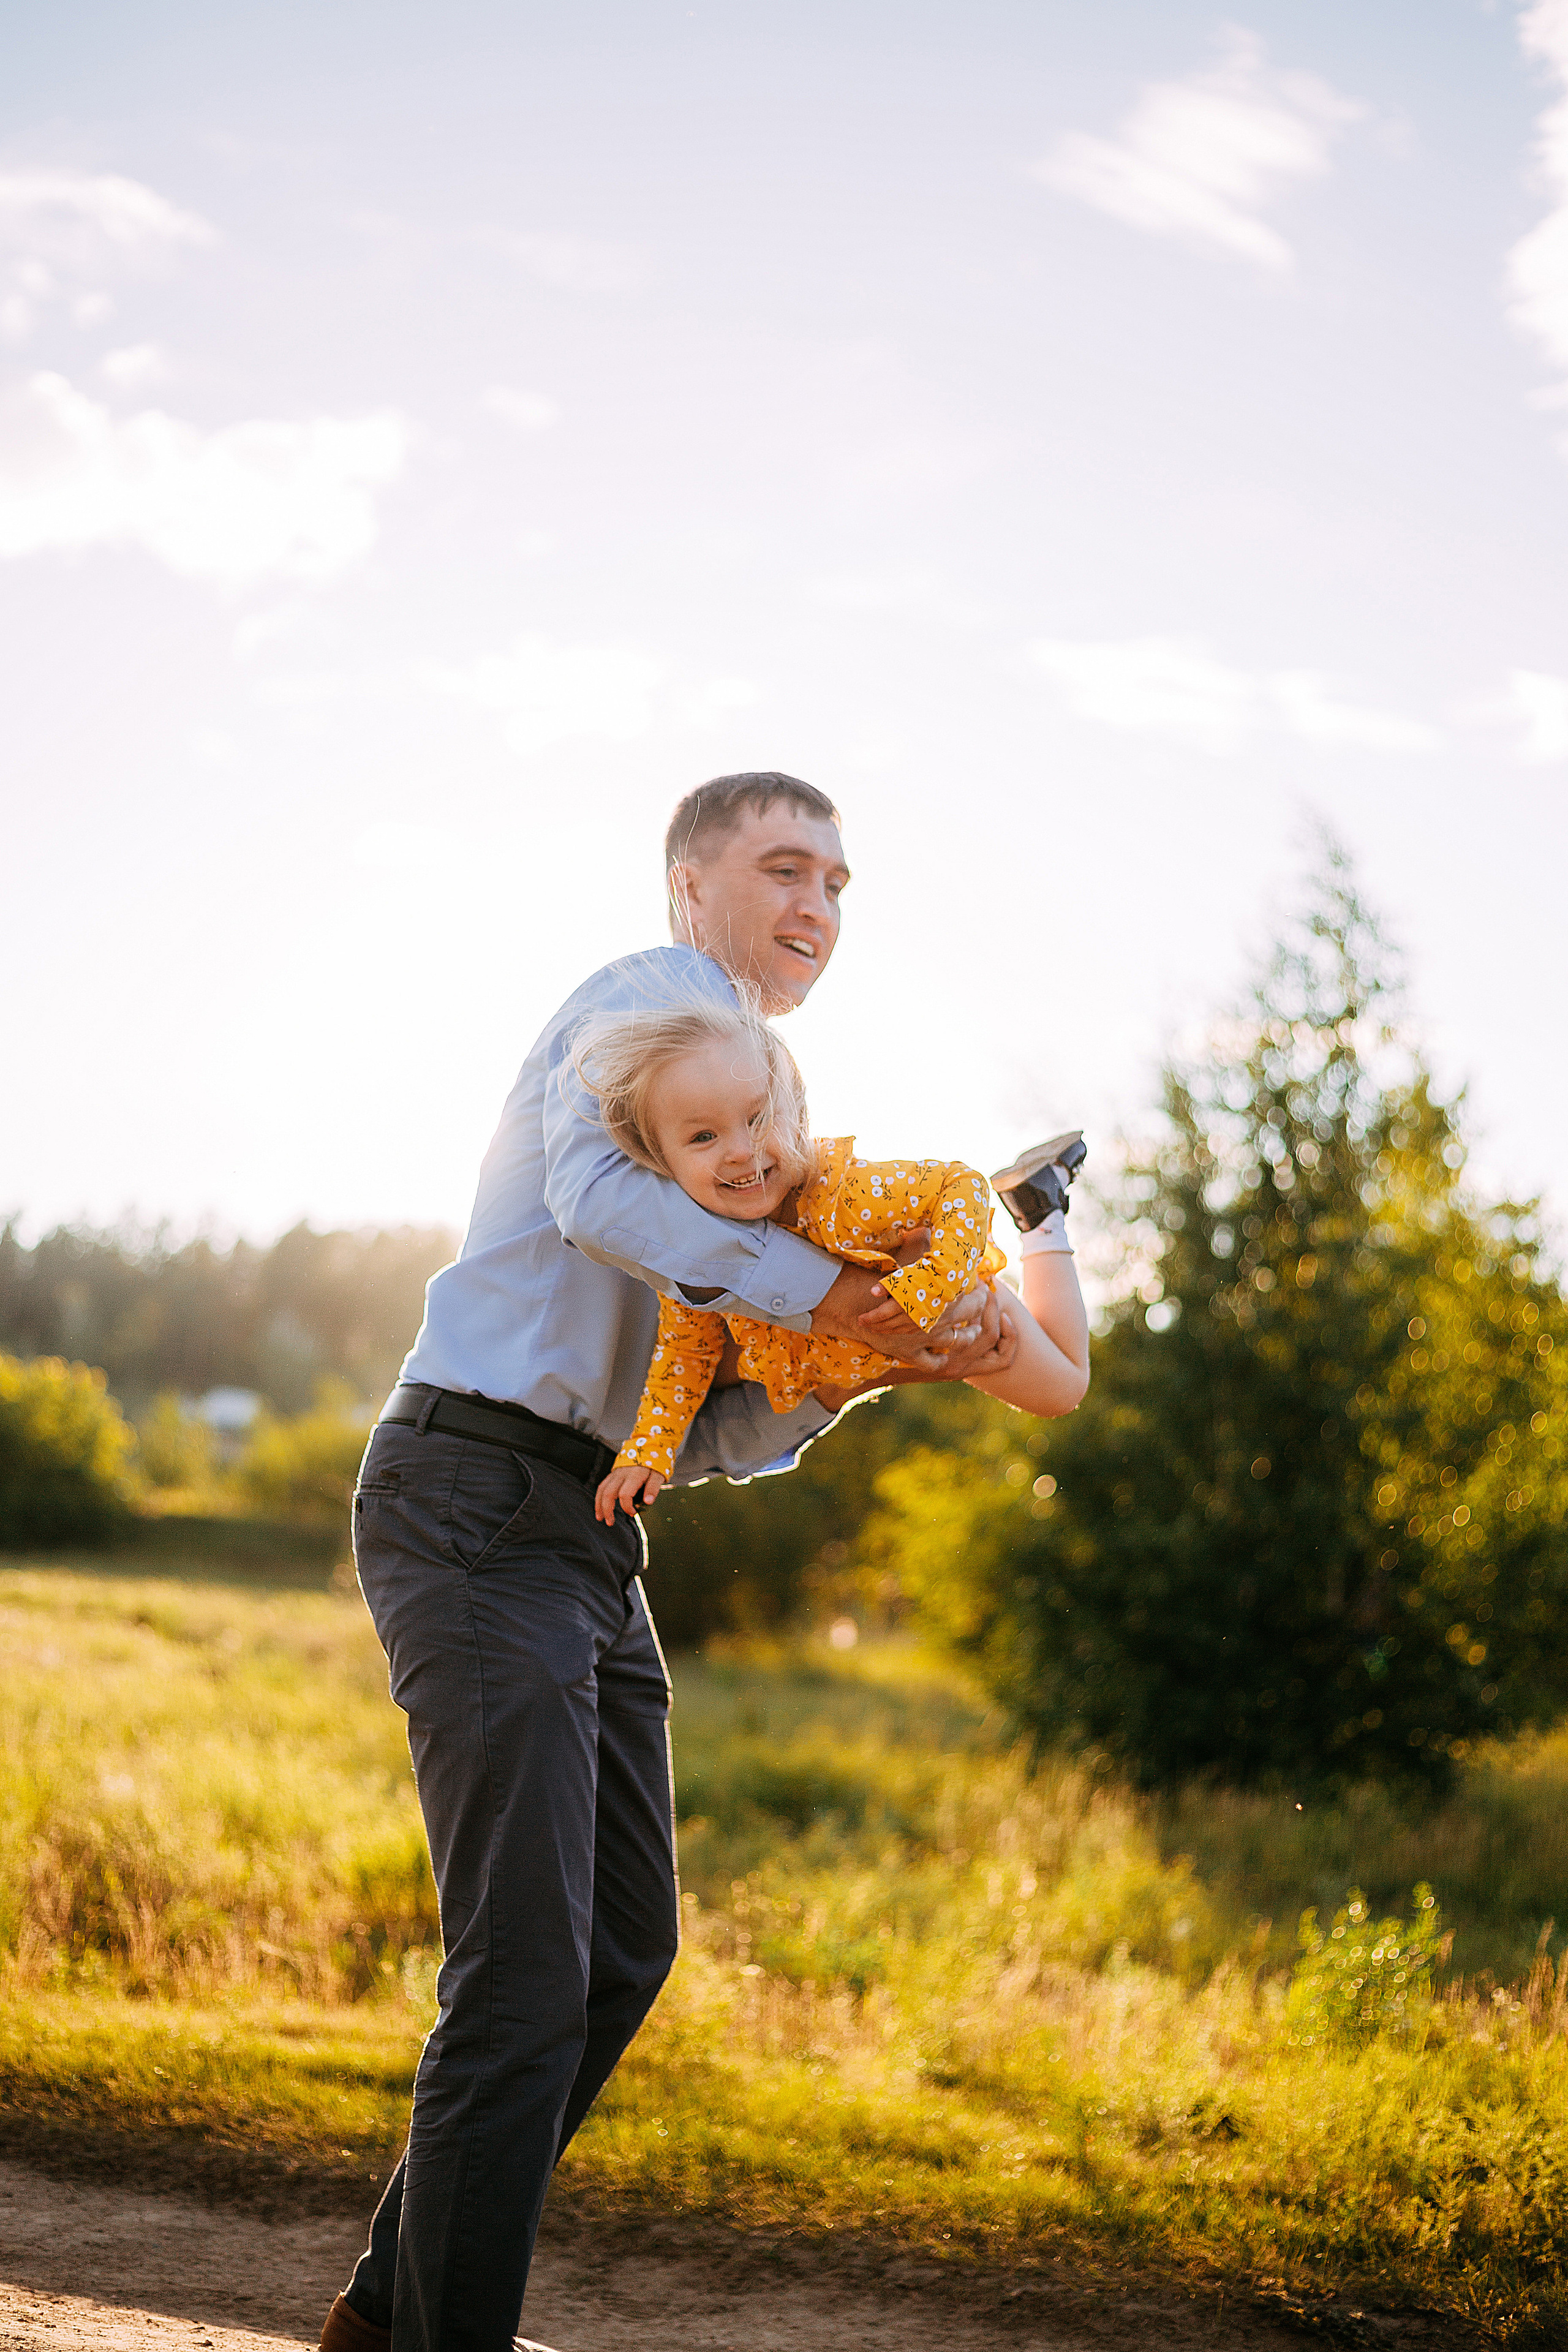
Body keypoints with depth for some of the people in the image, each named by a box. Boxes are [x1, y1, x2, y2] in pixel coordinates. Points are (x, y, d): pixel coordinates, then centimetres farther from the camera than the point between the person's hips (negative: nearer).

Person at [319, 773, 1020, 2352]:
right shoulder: (650, 995, -1)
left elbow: (720, 1440, 16)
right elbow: (595, 1189, -24)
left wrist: (865, 1360, -1)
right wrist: (827, 1293, -25)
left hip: (589, 1537, 10)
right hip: (479, 1500, -10)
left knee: (625, 1950, 13)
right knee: (528, 1965, -14)